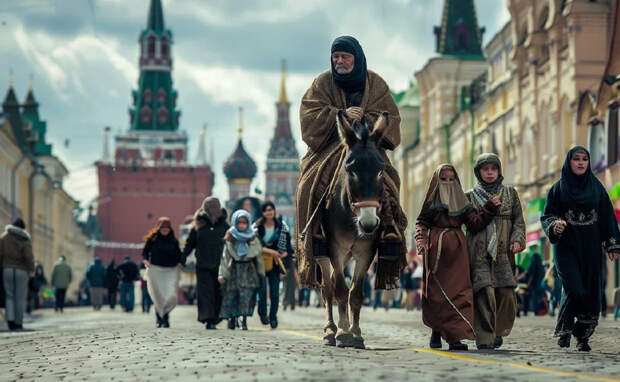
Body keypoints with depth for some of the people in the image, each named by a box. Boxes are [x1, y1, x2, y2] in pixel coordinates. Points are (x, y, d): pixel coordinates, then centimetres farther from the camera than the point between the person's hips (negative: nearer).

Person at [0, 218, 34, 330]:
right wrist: (31, 269, -8)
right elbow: (28, 255, -14)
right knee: (20, 298, 6)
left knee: (10, 296, 8)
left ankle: (10, 319, -11)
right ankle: (18, 323, 6)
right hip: (22, 270, -2)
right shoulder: (25, 239, -3)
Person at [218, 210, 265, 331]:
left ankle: (244, 321, -10)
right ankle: (232, 318, 16)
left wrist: (261, 274, 5)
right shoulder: (230, 238, 3)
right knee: (231, 295, 0)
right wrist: (222, 274, -6)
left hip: (248, 271, 0)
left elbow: (259, 256, 8)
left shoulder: (253, 238, 5)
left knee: (246, 296, -11)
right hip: (234, 270, 0)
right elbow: (225, 256, 1)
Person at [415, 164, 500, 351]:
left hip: (457, 251, 2)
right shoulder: (432, 202, 9)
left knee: (458, 291, -9)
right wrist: (421, 240, -14)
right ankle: (437, 333, 10)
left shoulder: (461, 202, 15)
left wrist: (490, 208, -3)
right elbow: (421, 223, 4)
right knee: (437, 292, -2)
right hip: (436, 251, -2)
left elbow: (475, 223, 8)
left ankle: (454, 336, -14)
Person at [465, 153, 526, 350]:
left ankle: (498, 332, 14)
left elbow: (518, 220, 12)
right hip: (479, 253, -2)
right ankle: (485, 337, -14)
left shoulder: (510, 193, 15)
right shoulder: (470, 196, 11)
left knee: (506, 293, -6)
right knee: (485, 292, -15)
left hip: (503, 252, 2)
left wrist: (517, 239, -2)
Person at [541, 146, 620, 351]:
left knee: (591, 293, -1)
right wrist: (555, 225, -21)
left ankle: (583, 336, 10)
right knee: (574, 290, -16)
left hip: (591, 248, 3)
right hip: (566, 247, -3)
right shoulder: (558, 188, 4)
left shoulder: (596, 187, 10)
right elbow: (547, 215, 2)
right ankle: (564, 330, 0)